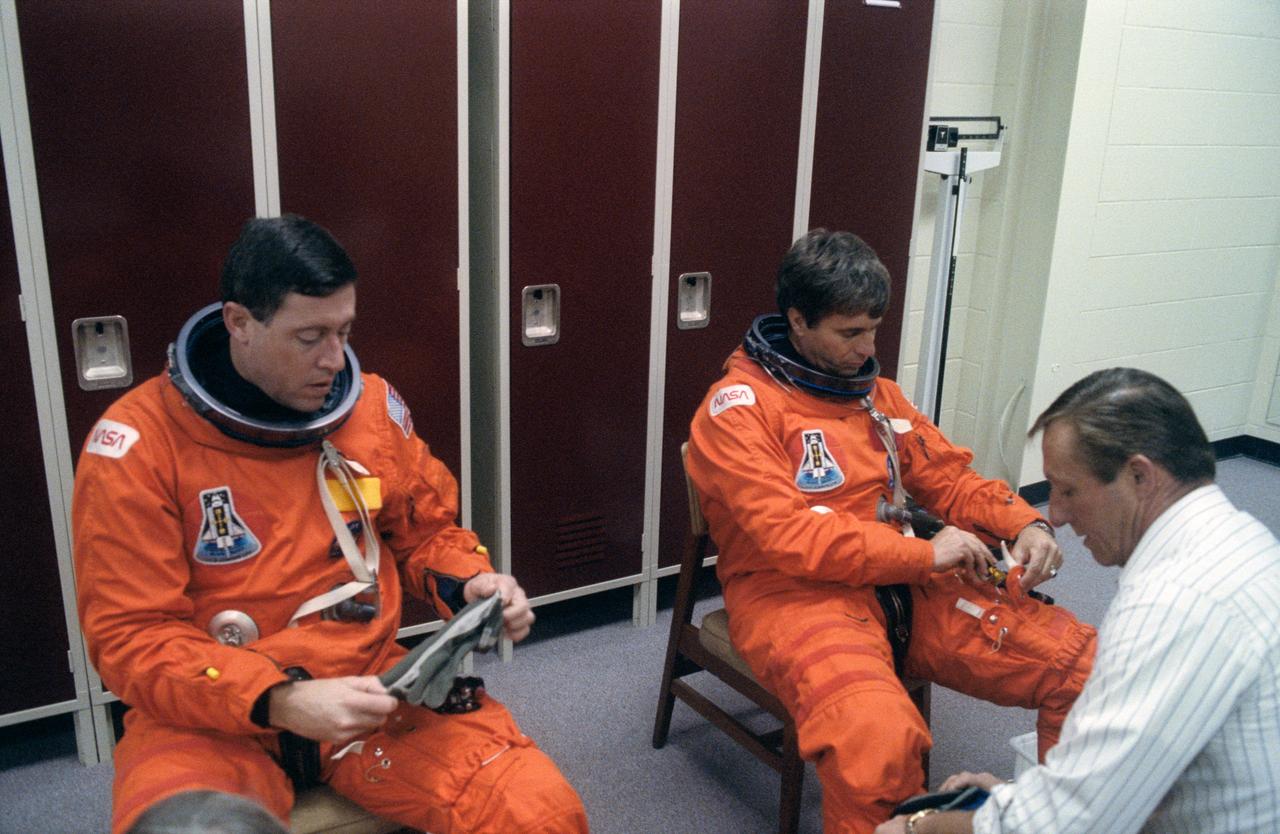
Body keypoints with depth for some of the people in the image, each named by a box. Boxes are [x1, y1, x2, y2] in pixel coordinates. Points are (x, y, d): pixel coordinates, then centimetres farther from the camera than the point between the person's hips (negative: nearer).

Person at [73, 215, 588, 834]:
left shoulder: (373, 405, 2)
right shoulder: (137, 443, -9)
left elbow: (426, 531, 17)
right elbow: (129, 636, -9)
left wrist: (472, 583, -6)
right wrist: (280, 702, -23)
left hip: (369, 685, 3)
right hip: (211, 717, -2)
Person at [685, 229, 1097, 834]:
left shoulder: (874, 391, 17)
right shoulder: (738, 407, -5)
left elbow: (948, 477, 19)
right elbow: (784, 535, -16)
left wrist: (1023, 524, -1)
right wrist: (921, 553, -17)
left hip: (904, 587, 7)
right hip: (796, 595, -6)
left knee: (1086, 667, -8)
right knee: (877, 738, -37)